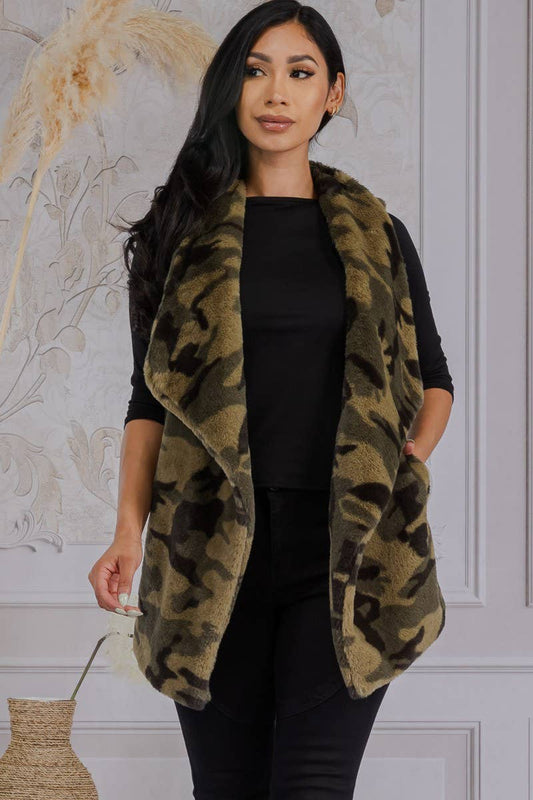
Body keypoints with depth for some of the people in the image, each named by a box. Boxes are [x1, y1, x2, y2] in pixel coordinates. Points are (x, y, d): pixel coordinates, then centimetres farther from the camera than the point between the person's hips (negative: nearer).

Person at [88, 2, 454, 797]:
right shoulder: (182, 232, 10)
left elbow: (432, 378, 20)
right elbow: (151, 397, 9)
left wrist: (410, 459, -1)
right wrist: (129, 531, -5)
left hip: (340, 553, -1)